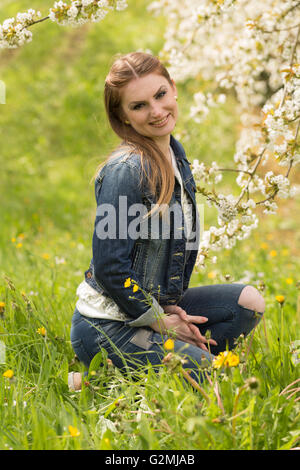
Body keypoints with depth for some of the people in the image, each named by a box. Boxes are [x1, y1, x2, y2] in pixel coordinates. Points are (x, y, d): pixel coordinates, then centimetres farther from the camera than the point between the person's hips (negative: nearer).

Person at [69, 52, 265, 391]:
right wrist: (161, 322, -12)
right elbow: (109, 268, -22)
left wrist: (171, 308, 3)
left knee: (248, 302, 3)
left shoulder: (174, 154, 6)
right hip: (106, 326, -9)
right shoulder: (127, 170, -22)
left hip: (149, 307, 9)